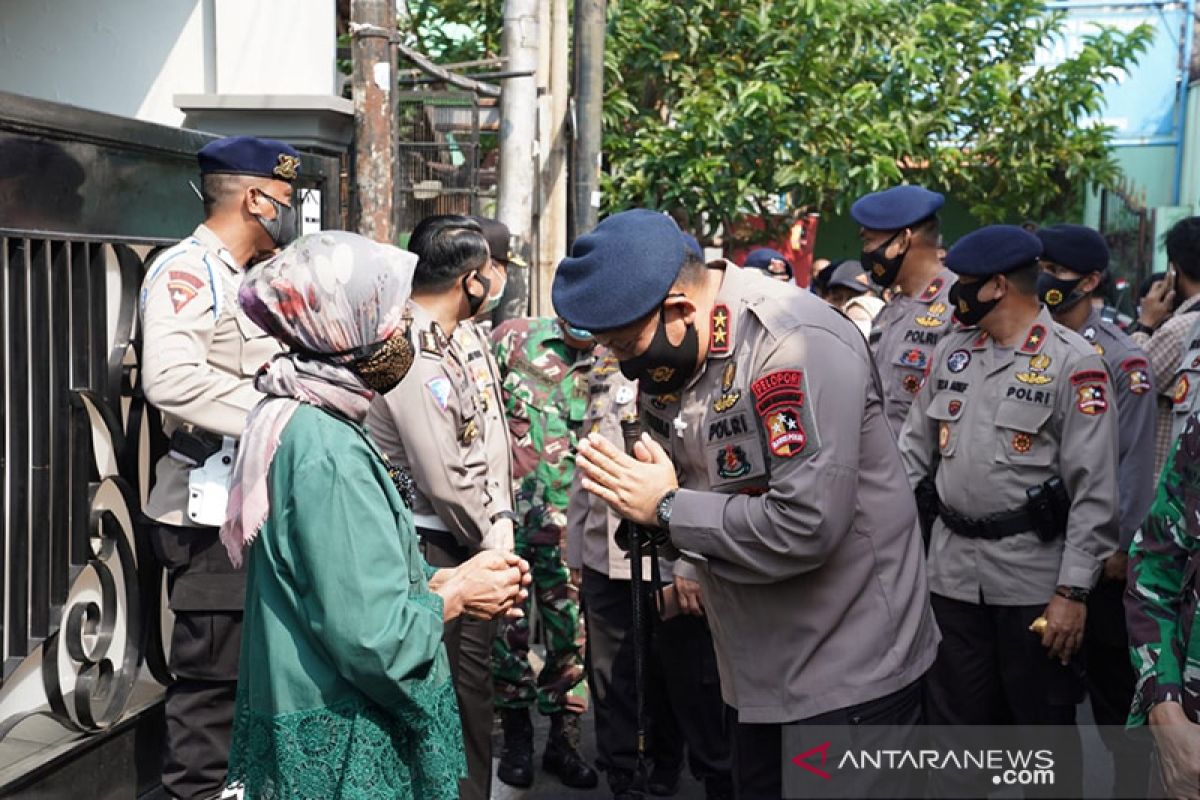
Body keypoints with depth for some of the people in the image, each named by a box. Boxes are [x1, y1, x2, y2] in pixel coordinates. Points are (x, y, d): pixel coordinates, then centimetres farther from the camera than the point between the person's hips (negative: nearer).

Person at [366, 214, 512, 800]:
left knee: (472, 692, 20)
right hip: (431, 552, -10)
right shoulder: (410, 350, -21)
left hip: (467, 550, 10)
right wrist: (489, 539, -11)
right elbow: (444, 480, -24)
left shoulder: (443, 344, 10)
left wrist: (499, 521, 6)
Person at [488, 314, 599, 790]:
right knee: (507, 627, 6)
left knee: (571, 631, 7)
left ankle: (563, 739, 24)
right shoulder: (513, 338, -1)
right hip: (508, 516, -1)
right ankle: (516, 737, 24)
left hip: (567, 525, 1)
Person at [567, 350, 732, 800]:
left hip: (674, 570, -6)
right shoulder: (605, 365, 15)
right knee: (615, 696, 13)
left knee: (695, 697, 5)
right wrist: (577, 551, 17)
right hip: (605, 563, 6)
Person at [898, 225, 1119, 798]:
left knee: (1043, 722, 10)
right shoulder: (951, 351, 7)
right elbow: (913, 448, 12)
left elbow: (1095, 489, -12)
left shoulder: (1074, 363, -10)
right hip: (952, 569, 5)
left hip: (1033, 575, -5)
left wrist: (1073, 591, -15)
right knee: (956, 721, 16)